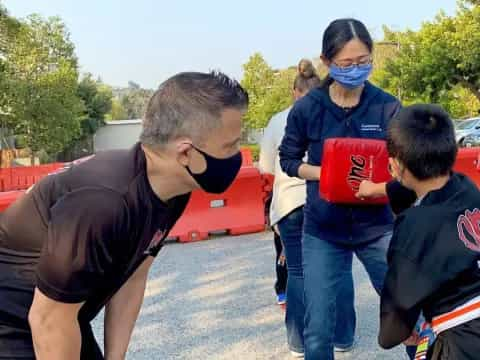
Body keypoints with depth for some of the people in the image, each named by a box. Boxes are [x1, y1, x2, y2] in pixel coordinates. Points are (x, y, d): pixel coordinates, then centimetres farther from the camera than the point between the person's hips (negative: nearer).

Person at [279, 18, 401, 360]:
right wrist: (325, 174, -14)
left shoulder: (388, 106, -8)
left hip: (377, 226, 1)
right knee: (317, 331, 3)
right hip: (323, 230, 0)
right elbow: (288, 159, 4)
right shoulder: (307, 108, -8)